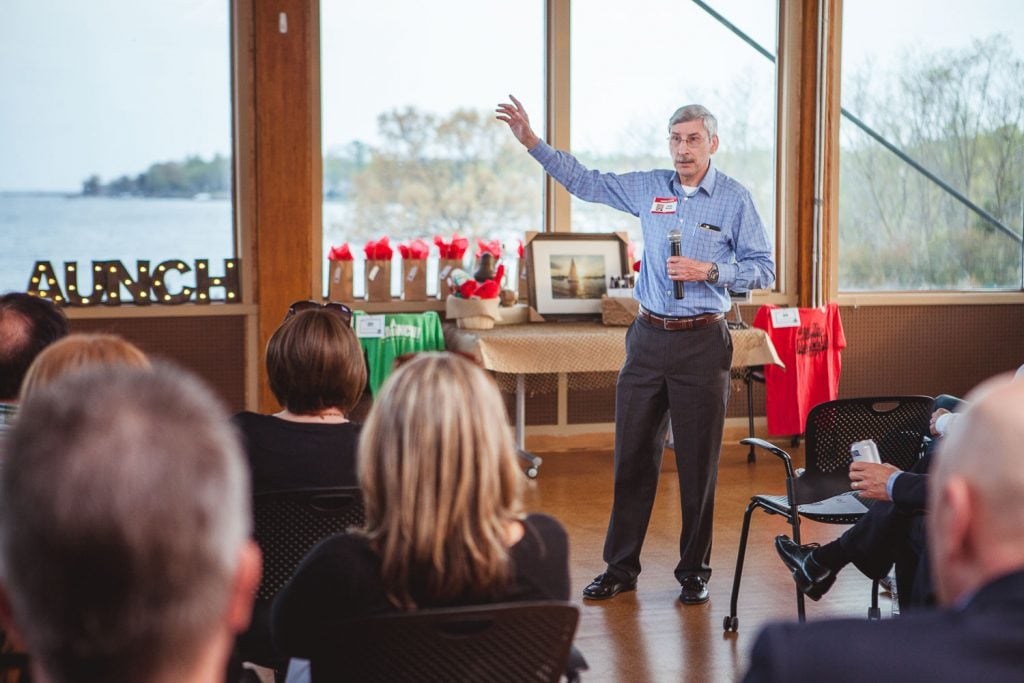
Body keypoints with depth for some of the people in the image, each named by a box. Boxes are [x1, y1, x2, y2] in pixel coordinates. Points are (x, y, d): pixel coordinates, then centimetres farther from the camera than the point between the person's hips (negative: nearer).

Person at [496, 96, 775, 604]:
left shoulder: (735, 199, -2)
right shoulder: (648, 189, 8)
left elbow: (763, 269, -1)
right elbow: (584, 181, 15)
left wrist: (710, 271, -15)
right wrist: (532, 142, 9)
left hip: (702, 342, -3)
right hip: (649, 336, 4)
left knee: (697, 463, 2)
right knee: (633, 456, 7)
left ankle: (694, 572, 13)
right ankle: (620, 567, 16)